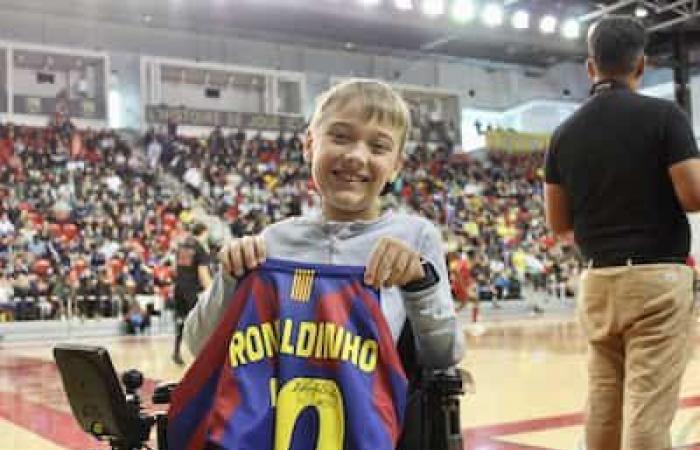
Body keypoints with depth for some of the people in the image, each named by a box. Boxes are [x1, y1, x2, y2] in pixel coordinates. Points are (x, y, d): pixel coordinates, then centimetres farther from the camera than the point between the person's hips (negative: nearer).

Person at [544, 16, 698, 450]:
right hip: (657, 278, -5)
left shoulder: (566, 132, 6)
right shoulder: (664, 115, -7)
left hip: (597, 281, 5)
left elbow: (558, 223, 8)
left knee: (603, 404, 13)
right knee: (648, 408, -4)